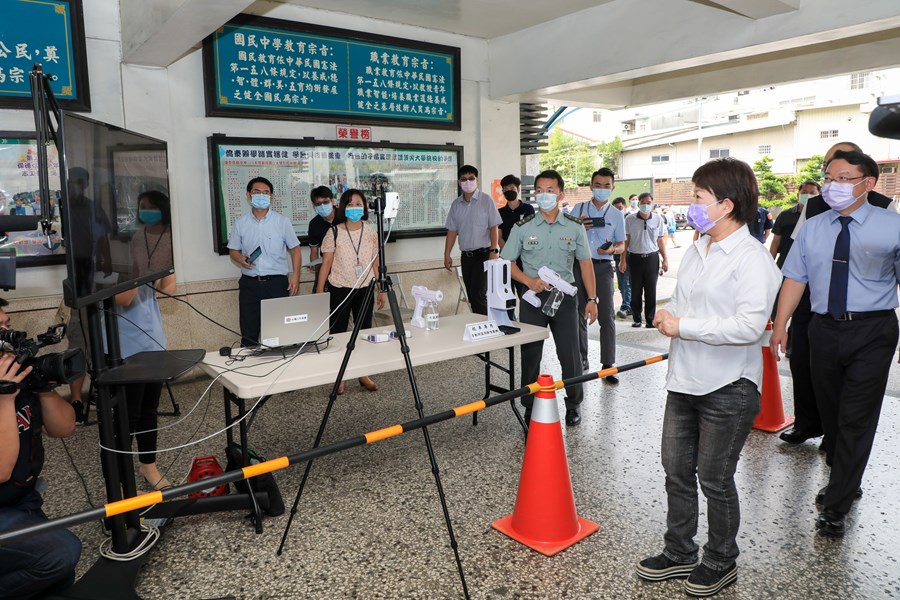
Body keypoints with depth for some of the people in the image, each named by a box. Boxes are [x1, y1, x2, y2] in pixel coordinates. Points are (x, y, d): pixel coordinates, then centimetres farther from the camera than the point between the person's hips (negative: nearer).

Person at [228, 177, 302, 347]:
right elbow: (233, 250, 13)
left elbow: (294, 249, 4)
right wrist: (241, 259, -10)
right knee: (248, 332, 7)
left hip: (277, 283, -1)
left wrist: (295, 276, -5)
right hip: (249, 284, 2)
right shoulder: (240, 223, 6)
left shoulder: (282, 221, 1)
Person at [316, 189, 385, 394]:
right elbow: (326, 264, -3)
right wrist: (319, 292, -5)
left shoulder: (371, 233, 1)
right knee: (338, 333, 5)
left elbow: (375, 264, 7)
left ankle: (364, 374, 22)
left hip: (364, 289, 2)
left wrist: (381, 290, 6)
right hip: (339, 290, -2)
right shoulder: (334, 233, -7)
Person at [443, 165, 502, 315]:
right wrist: (447, 254, 7)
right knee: (471, 296, 8)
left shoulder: (486, 200, -3)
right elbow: (452, 231, 12)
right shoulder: (456, 204, 11)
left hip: (483, 253, -5)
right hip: (465, 255, 5)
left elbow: (494, 227, -7)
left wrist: (494, 250, -16)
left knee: (478, 294, -14)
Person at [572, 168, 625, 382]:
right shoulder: (579, 209, 6)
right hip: (579, 265, 2)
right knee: (579, 314, 12)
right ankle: (581, 359, 26)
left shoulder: (617, 215, 5)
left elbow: (621, 245, 8)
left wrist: (612, 249, -15)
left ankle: (608, 365, -2)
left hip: (603, 267, -1)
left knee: (607, 316, -7)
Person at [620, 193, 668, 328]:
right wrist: (623, 260, -1)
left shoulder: (658, 219, 4)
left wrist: (665, 259, 7)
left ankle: (650, 319, 11)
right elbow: (625, 241, 3)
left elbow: (660, 241, 10)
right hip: (635, 257, -1)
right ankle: (637, 318, 16)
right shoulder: (630, 219, -1)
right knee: (636, 290, 4)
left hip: (652, 257, 1)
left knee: (651, 290, 2)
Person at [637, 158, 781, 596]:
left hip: (728, 388, -8)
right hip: (685, 380, 8)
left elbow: (750, 326, -26)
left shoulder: (752, 258, -17)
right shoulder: (696, 250, 9)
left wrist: (683, 326, -21)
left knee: (715, 479, 8)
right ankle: (679, 553, 35)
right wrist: (667, 317, -5)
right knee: (676, 470, 16)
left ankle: (720, 563, 32)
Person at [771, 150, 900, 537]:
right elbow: (795, 279, 6)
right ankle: (844, 483, 38)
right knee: (830, 412, 16)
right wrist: (780, 325, 2)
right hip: (825, 329, 4)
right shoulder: (812, 228, 5)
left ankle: (836, 506, 11)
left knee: (856, 418, -1)